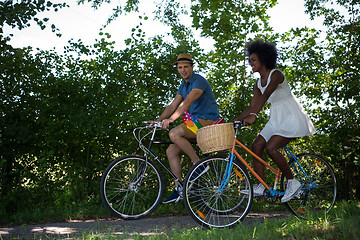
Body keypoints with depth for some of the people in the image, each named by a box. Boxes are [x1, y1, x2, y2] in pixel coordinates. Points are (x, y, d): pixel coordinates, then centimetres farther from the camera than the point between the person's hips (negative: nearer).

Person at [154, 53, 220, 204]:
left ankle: (198, 164, -17)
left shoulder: (199, 81, -12)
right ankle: (178, 190, 0)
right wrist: (157, 121, 2)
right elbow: (172, 106, 15)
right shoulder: (183, 86, 17)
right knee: (171, 151, -3)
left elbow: (187, 102, -25)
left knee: (174, 134, -28)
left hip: (208, 122, -9)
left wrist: (171, 119, -34)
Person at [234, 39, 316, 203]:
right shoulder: (259, 83, 11)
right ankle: (260, 187, -3)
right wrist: (233, 121, 3)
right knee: (256, 146, -6)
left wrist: (253, 116, -44)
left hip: (292, 117, -8)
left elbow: (265, 95, -30)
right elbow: (252, 106, 11)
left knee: (270, 147, -23)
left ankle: (292, 182, -8)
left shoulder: (276, 74, -14)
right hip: (276, 119, 9)